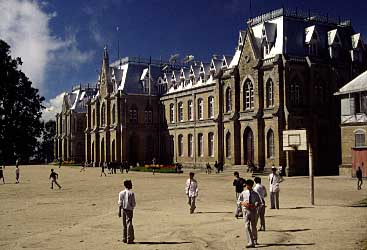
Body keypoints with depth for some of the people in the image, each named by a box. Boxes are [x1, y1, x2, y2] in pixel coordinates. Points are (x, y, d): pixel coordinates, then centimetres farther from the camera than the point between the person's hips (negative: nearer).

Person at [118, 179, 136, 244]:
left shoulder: (121, 193, 1)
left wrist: (119, 211, 0)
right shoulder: (131, 193, -11)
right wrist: (133, 206, 12)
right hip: (129, 210, -4)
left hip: (123, 210, 4)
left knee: (124, 224, 14)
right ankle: (129, 239, -2)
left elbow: (120, 203, -1)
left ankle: (124, 239, 19)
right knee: (129, 224, -1)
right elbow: (133, 203, -10)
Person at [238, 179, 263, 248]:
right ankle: (250, 242, -11)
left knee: (253, 226, 12)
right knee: (247, 226, -10)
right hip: (246, 210, 0)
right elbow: (238, 201, 8)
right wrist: (243, 203, -13)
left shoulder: (255, 194, 3)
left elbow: (260, 203, 8)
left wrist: (255, 205, -13)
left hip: (253, 210, 1)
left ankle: (254, 240, 33)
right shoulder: (243, 193, 3)